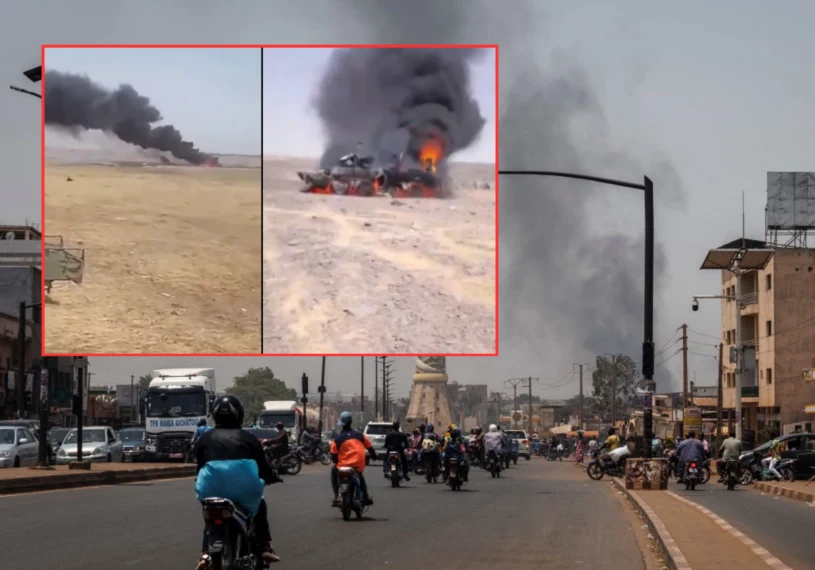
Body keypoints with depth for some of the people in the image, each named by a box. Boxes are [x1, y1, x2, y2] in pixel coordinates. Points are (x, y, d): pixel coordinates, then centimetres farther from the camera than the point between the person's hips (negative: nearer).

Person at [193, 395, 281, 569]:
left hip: (212, 488, 1)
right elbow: (263, 467, 12)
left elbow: (200, 466, 16)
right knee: (259, 506, 32)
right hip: (244, 488, -1)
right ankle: (266, 548, 21)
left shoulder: (205, 438, 16)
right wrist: (272, 477, 35)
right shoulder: (248, 437, 12)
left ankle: (206, 554, 12)